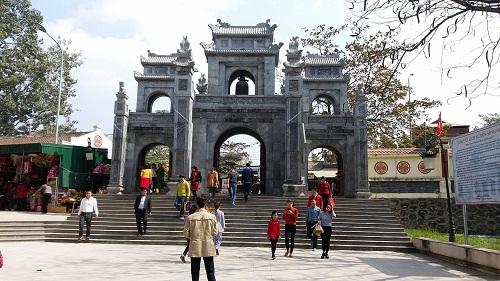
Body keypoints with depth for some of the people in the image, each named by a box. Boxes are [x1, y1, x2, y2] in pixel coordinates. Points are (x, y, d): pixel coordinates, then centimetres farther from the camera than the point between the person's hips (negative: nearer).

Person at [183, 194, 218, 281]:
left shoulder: (190, 217, -9)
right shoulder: (212, 216, -7)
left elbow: (186, 234, -6)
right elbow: (215, 232, 0)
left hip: (195, 248, 0)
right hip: (208, 248, 0)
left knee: (195, 274, 10)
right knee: (210, 272, 8)